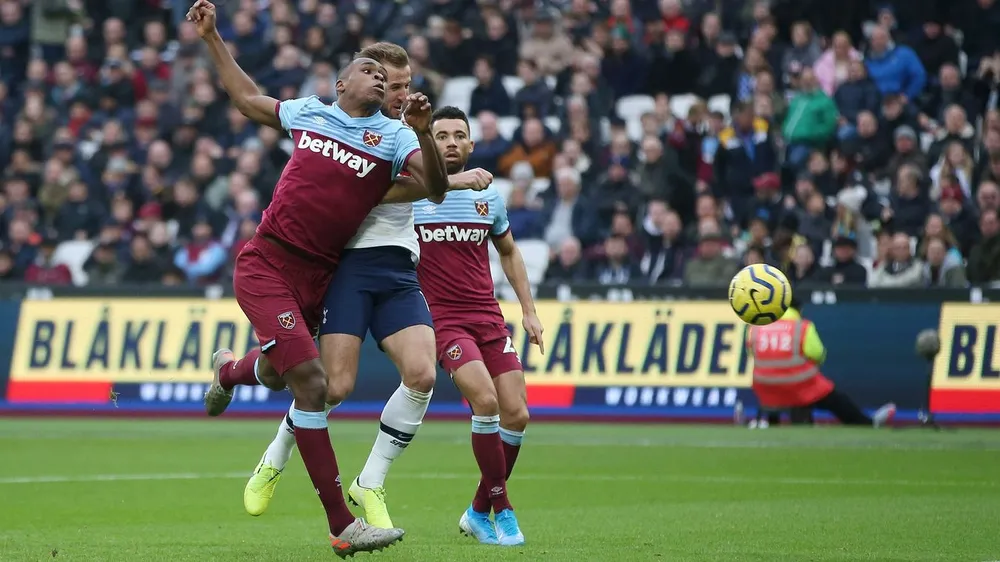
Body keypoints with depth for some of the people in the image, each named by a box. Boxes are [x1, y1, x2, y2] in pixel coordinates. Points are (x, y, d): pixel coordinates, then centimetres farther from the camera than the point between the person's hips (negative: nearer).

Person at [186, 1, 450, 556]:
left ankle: (228, 369, 60)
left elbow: (436, 188, -13)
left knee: (275, 373, 19)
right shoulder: (308, 113, 8)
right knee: (310, 380, -16)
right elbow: (247, 98, 27)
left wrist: (423, 133, -28)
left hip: (316, 277, 3)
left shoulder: (393, 136, 4)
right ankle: (342, 527, -17)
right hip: (265, 263, -3)